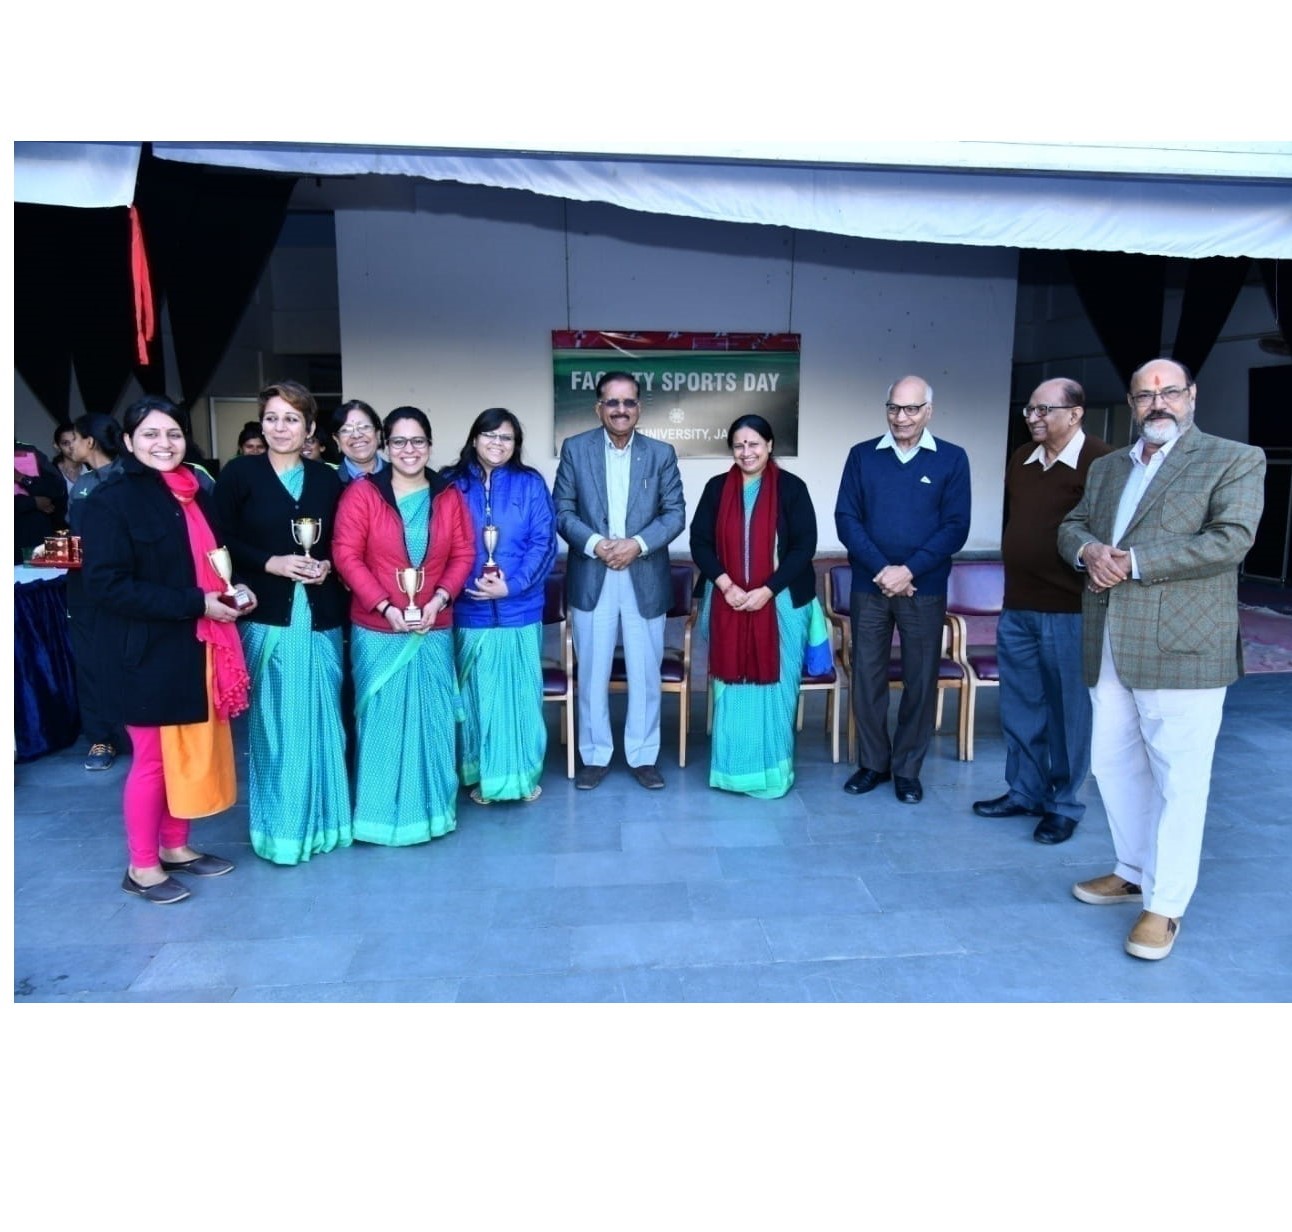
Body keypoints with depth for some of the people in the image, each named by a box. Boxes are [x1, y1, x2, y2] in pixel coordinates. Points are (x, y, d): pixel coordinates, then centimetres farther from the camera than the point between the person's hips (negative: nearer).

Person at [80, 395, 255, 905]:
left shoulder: (194, 494, 10)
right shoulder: (113, 501, -11)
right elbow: (107, 584, -18)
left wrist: (235, 589, 0)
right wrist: (194, 603, -21)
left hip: (198, 646, 7)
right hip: (150, 652, -7)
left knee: (194, 751, 13)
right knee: (153, 758, 4)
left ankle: (176, 847, 30)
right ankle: (142, 866, 20)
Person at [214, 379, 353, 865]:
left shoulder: (327, 479, 11)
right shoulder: (238, 473, 2)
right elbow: (222, 541, -3)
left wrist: (327, 565, -6)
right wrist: (272, 563, -14)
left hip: (320, 615, 3)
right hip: (267, 616, -3)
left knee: (320, 718, 7)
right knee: (275, 721, 1)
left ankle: (322, 817, 22)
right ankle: (281, 824, 14)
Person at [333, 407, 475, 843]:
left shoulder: (449, 496, 7)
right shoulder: (361, 493, -3)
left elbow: (463, 555, 5)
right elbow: (347, 556, -7)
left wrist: (438, 599, -10)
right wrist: (386, 607, -16)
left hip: (434, 630, 3)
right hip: (377, 631, -2)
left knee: (433, 719, 8)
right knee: (382, 720, 4)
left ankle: (432, 808, 23)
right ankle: (384, 811, 17)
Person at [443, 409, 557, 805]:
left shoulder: (531, 484, 3)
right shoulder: (453, 484, 4)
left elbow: (544, 543, -3)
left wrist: (511, 585, -13)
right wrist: (473, 582, -13)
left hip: (519, 607, 0)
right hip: (469, 608, 0)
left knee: (519, 691, 7)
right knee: (477, 692, 7)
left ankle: (523, 773, 21)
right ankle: (482, 774, 21)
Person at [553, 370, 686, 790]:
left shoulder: (661, 453, 4)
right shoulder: (575, 449, 2)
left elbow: (675, 512, 0)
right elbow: (562, 509, 0)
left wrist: (638, 544, -15)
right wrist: (594, 543, -16)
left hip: (645, 578, 1)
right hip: (591, 578, 0)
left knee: (645, 673, 7)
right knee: (592, 673, 7)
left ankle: (643, 756, 21)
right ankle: (594, 756, 21)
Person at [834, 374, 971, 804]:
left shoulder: (952, 459, 1)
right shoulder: (862, 456, 4)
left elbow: (956, 527, -4)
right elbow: (846, 519, -2)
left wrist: (908, 570, -15)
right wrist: (881, 569, -14)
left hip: (925, 589, -1)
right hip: (869, 586, 1)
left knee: (920, 680, 6)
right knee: (866, 676, 6)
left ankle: (907, 769, 20)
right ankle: (872, 763, 21)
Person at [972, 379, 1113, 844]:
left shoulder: (1101, 462, -12)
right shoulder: (1020, 459, 11)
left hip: (1069, 611, -7)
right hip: (1015, 608, 7)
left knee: (1068, 712, 6)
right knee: (1019, 709, 15)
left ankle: (1065, 805, 20)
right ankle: (1024, 791, 29)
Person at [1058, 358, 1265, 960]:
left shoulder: (1235, 460, 0)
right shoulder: (1106, 467, 18)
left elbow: (1231, 540, -13)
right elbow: (1071, 526, 16)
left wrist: (1134, 562, -17)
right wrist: (1090, 550, -9)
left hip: (1181, 646, -6)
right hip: (1108, 646, 6)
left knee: (1178, 777, -1)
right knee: (1113, 764, 15)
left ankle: (1164, 904, 11)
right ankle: (1134, 871, 33)